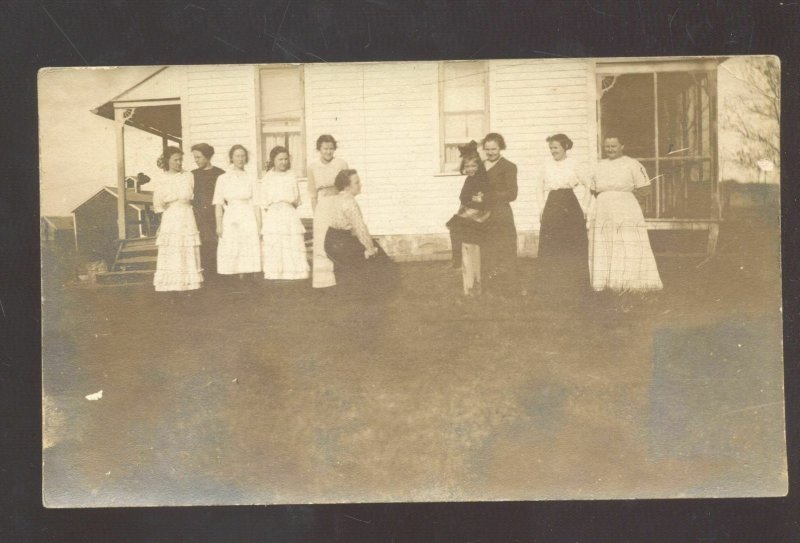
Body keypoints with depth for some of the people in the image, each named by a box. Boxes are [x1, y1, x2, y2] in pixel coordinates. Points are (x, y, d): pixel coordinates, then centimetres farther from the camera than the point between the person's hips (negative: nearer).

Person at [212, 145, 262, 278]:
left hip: (248, 219, 0)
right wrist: (219, 225, -5)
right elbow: (218, 204, 4)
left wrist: (259, 226, 0)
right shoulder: (223, 179, 6)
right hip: (230, 221, 0)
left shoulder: (251, 179, 8)